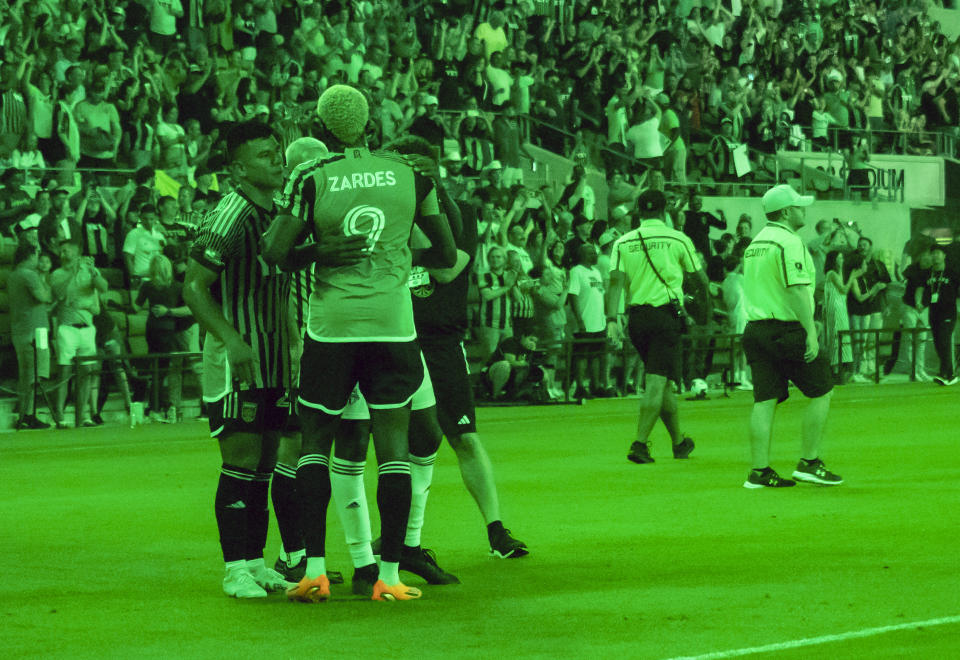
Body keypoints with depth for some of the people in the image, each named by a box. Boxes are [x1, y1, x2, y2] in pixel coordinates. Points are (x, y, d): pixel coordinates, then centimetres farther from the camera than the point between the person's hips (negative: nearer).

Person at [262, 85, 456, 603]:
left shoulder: (312, 178, -4)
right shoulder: (410, 174, 3)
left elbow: (275, 252, -7)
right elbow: (447, 254, 11)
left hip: (331, 323, -1)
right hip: (393, 322, 1)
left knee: (315, 441, 12)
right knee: (393, 447, 5)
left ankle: (315, 569, 6)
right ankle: (389, 575, 4)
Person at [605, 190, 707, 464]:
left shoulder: (623, 242, 5)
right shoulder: (677, 239, 1)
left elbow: (616, 280, -6)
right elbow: (700, 277, 9)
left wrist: (612, 319, -10)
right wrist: (706, 298, 27)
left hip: (636, 317, 4)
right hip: (666, 315, -4)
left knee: (662, 381, 16)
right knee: (657, 380, -7)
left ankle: (679, 441, 25)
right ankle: (640, 443, -19)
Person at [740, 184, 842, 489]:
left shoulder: (755, 243, 17)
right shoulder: (789, 241, -11)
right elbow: (796, 289, -20)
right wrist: (811, 332, -21)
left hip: (755, 327, 8)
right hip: (786, 330, -8)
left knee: (764, 400, 5)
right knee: (821, 392, 3)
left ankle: (759, 472, 2)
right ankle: (809, 463, 3)